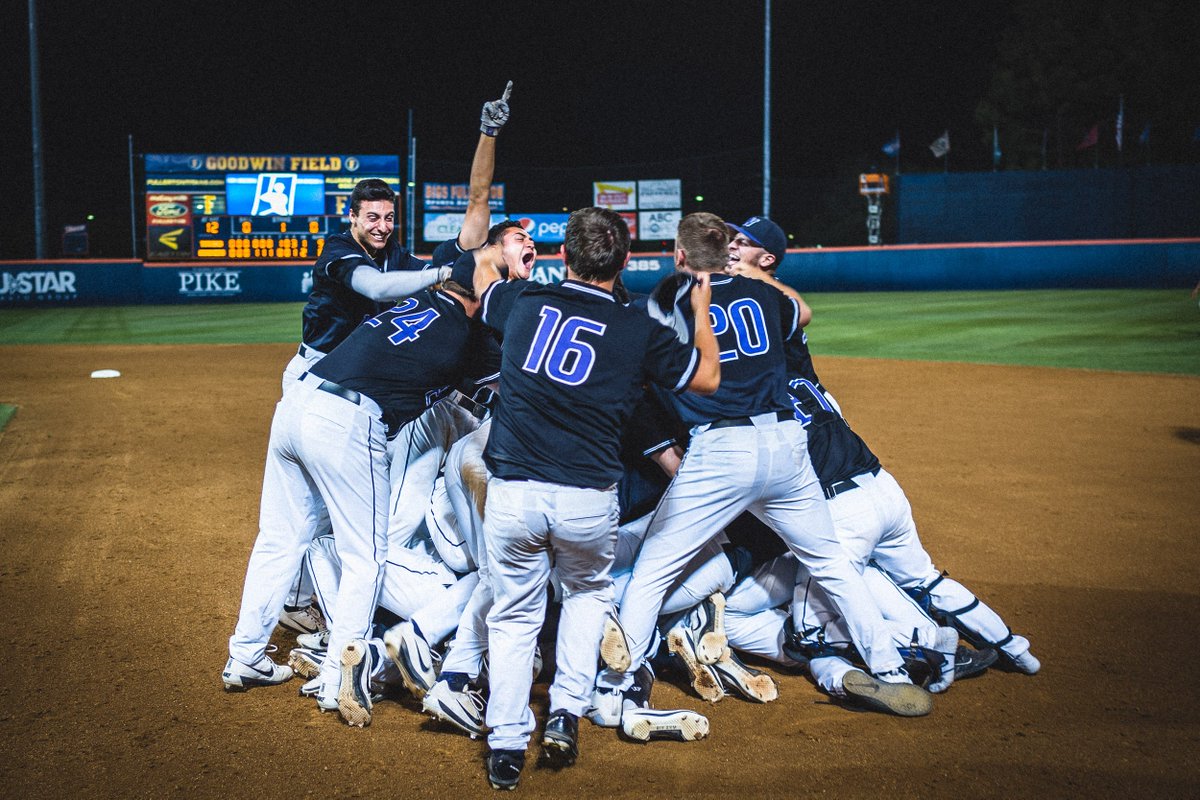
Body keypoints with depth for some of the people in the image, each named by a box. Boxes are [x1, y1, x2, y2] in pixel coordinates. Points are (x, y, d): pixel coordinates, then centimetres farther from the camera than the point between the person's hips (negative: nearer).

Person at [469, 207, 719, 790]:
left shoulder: (523, 301, 6)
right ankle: (565, 713, 17)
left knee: (514, 615, 19)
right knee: (589, 592, 28)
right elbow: (708, 377, 15)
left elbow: (481, 276, 30)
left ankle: (505, 745, 12)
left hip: (512, 495, 1)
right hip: (589, 501, 0)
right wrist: (701, 310, 28)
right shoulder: (640, 331, 1)